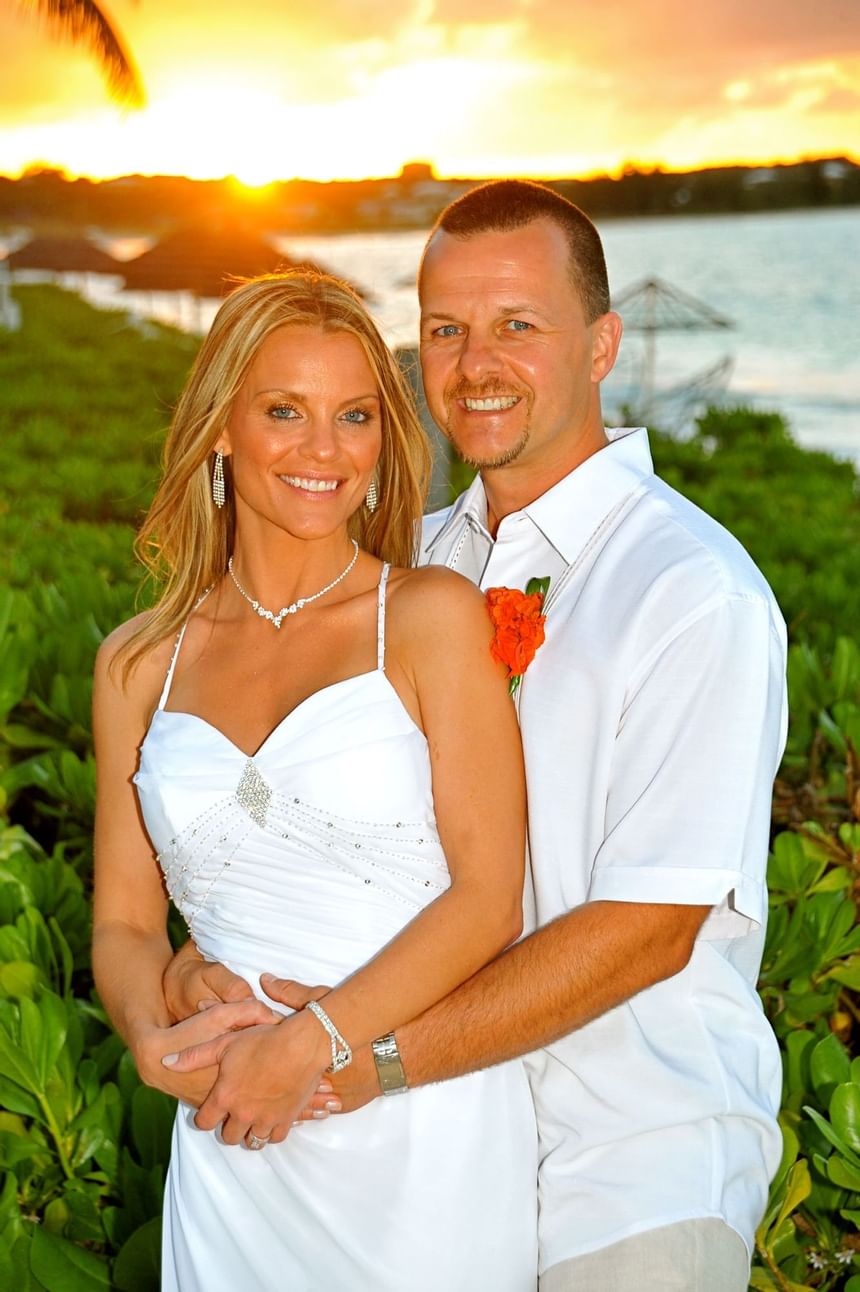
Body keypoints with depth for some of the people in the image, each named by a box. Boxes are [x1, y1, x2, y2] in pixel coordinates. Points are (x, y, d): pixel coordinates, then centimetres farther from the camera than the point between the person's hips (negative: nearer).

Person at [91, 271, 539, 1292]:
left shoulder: (432, 615, -6)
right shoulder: (138, 664, 4)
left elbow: (488, 898, -10)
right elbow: (123, 920, 6)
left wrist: (310, 1044, -18)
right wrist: (155, 1036, -13)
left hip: (425, 1138, -2)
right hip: (232, 1147, 3)